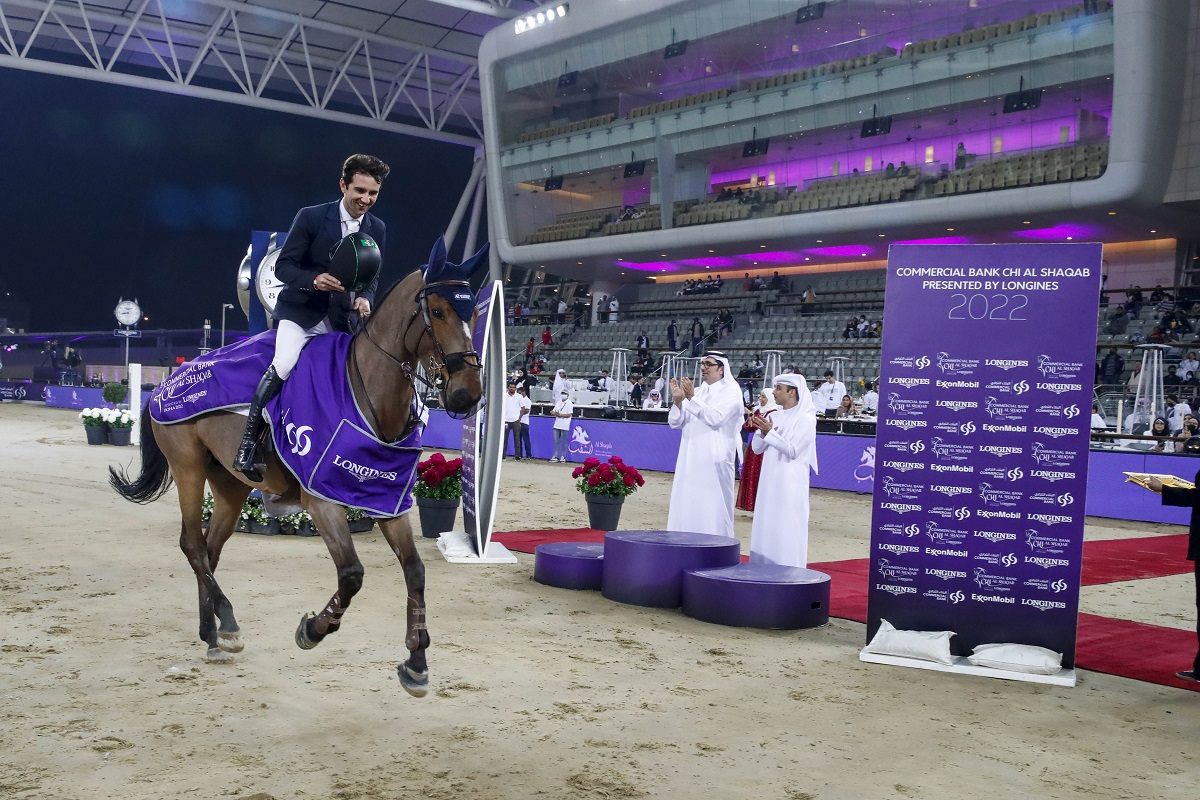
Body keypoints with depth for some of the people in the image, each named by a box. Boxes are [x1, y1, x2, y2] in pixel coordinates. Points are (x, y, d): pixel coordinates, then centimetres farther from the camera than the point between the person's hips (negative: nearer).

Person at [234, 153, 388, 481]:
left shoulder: (377, 229, 4)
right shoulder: (311, 217, -9)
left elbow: (373, 276, 9)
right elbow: (282, 266, -8)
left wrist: (365, 298, -15)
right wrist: (314, 279, -28)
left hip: (343, 317, 5)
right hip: (300, 310, -5)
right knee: (284, 363, -26)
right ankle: (248, 442, -18)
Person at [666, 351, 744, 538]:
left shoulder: (731, 391, -3)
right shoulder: (696, 392, 13)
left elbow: (715, 418, -18)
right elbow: (675, 422, 9)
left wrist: (692, 399, -18)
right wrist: (678, 400, -8)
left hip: (714, 460, -6)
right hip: (690, 459, 6)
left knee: (712, 507, -5)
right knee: (686, 504, 6)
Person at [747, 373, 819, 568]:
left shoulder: (805, 419, -8)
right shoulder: (774, 416, 11)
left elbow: (792, 451, -16)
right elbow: (756, 448, 11)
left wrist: (770, 432, -20)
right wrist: (762, 432, -8)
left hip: (789, 484, -7)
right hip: (769, 481, 7)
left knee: (786, 530, -5)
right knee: (766, 527, 9)